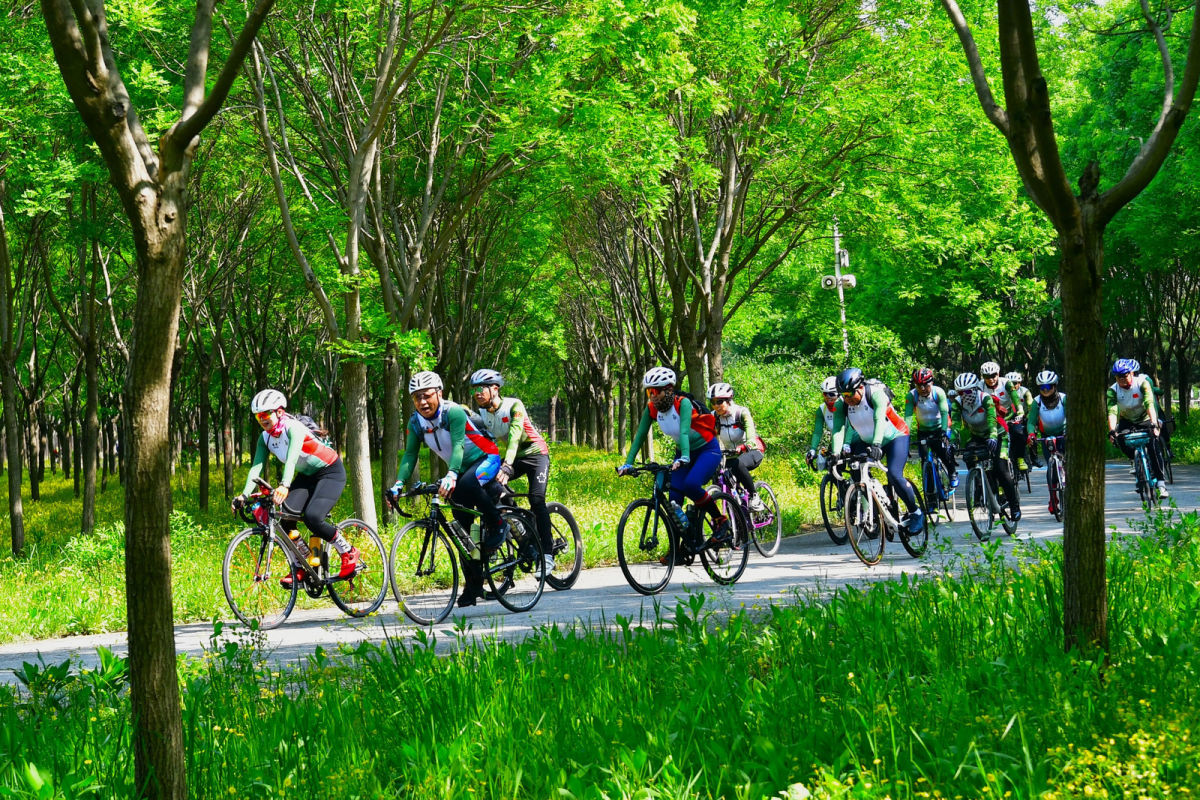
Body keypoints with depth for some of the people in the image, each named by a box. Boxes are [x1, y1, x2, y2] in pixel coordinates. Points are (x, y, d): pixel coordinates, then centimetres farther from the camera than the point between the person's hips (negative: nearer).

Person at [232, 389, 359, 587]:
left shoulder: (293, 428, -26)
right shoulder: (265, 438, -4)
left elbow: (292, 458, -43)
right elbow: (257, 467, -12)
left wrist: (285, 486, -59)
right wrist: (244, 495, -28)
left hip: (330, 473, -7)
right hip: (306, 476, 7)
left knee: (312, 517, -27)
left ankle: (349, 554, -5)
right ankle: (301, 566, -2)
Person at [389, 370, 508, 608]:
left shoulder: (454, 412, -25)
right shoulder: (416, 423, -7)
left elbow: (458, 445, -36)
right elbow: (410, 454, -11)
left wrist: (451, 475, -53)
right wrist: (399, 484, -28)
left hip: (485, 459, -7)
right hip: (461, 470, 7)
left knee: (467, 484, -40)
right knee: (462, 529, 1)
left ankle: (497, 526, -17)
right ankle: (473, 585, 9)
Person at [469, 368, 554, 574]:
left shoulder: (513, 406, -23)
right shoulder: (482, 414, -5)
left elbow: (514, 436, -37)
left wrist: (507, 466, -51)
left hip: (535, 453, -5)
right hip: (511, 457, 5)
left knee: (536, 499, -23)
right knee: (491, 489, -23)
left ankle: (547, 555, -20)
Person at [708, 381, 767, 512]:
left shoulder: (741, 412, -19)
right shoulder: (713, 417, -7)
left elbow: (750, 436, -34)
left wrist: (742, 447, -55)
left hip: (752, 452, -5)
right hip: (731, 456, 5)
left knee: (738, 464, -37)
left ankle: (754, 497, -21)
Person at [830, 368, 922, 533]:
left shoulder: (876, 394, -28)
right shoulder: (841, 404, -15)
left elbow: (879, 420, -42)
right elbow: (838, 430, -23)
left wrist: (876, 444, -57)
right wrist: (836, 454, -40)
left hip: (895, 437, -5)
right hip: (866, 442, 5)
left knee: (894, 476, -22)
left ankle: (916, 513, -4)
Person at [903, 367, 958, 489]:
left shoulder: (938, 393, -21)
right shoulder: (911, 396, -18)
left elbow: (944, 413, -26)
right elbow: (908, 416, -24)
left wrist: (943, 432, -39)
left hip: (939, 428, -2)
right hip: (923, 430, 2)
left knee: (943, 451, -20)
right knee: (925, 460, -12)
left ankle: (953, 473, 4)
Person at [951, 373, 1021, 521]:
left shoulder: (986, 399, -27)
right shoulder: (958, 403, -14)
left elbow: (992, 419, -40)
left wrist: (992, 437, -57)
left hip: (997, 436, -5)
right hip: (976, 436, 5)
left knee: (1001, 470, -17)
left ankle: (1015, 505, -7)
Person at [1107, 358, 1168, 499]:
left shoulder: (1142, 383, -23)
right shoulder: (1113, 390, -18)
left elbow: (1149, 404, -35)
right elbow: (1112, 411, -29)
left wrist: (1154, 424, -49)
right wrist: (1112, 431, -46)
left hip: (1145, 419, -2)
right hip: (1127, 421, 2)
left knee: (1154, 444, -25)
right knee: (1120, 440, -28)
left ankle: (1160, 482, -21)